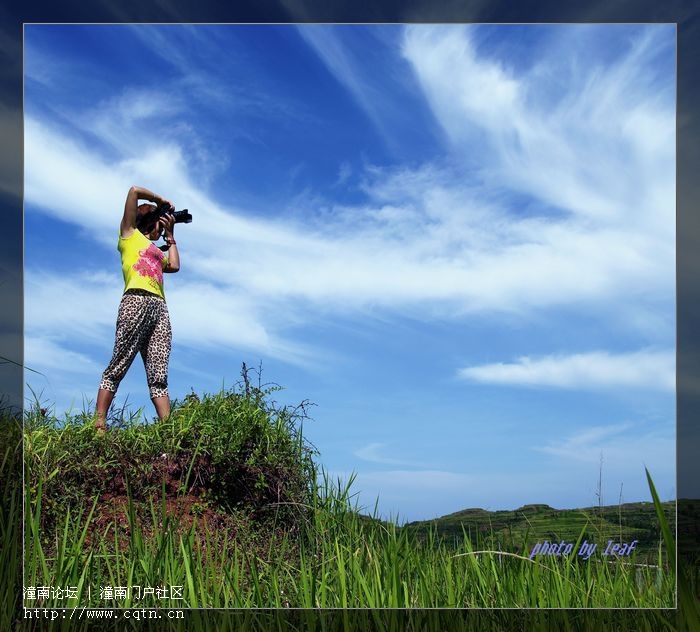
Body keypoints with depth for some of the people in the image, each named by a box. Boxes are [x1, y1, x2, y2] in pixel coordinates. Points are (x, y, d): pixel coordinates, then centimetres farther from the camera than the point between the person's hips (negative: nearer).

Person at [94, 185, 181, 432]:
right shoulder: (130, 233, 19)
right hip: (136, 301, -6)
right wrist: (160, 201, 25)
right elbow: (134, 191, 11)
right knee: (118, 366, -13)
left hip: (160, 308, 6)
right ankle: (99, 424, -15)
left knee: (158, 376, -5)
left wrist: (170, 234, 27)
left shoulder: (156, 251, 36)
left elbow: (174, 266, 17)